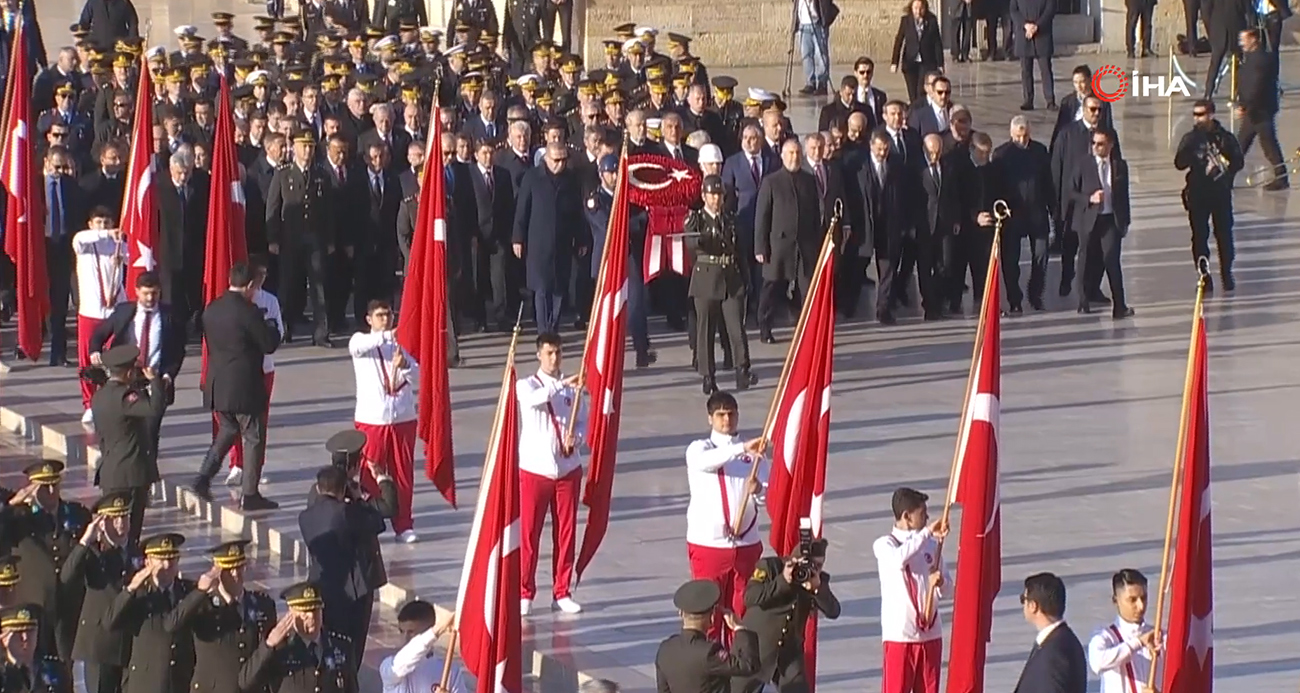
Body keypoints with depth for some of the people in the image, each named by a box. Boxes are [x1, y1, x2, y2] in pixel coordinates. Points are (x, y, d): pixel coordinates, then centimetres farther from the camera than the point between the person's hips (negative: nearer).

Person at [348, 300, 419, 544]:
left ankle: (403, 525, 12)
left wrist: (405, 365, -20)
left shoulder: (399, 344, 13)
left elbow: (417, 376, 2)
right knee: (369, 475, -3)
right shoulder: (361, 341, 3)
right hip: (371, 419, -3)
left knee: (403, 473, 5)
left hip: (402, 418, 3)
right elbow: (358, 347, -23)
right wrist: (387, 336, -36)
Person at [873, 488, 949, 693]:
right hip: (900, 635, -5)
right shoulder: (884, 545, -6)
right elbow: (899, 559, -29)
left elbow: (946, 583, 14)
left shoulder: (931, 544, 10)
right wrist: (927, 532, -30)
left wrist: (940, 582, -10)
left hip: (930, 633, 5)